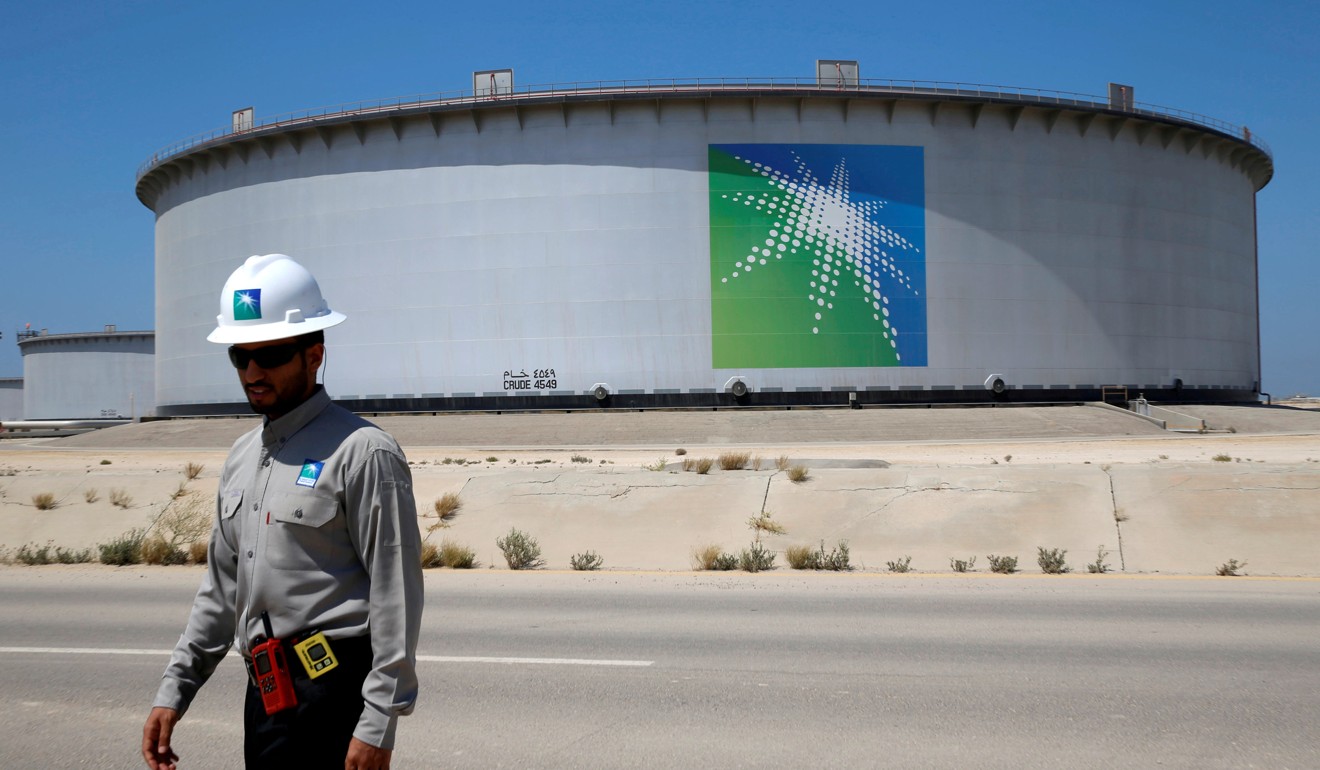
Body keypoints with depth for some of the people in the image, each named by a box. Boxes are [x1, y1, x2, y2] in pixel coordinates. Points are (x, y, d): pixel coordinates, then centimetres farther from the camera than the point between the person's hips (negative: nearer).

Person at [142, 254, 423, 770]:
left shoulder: (362, 452, -11)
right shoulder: (242, 457, 15)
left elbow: (396, 594, -14)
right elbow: (221, 587, 21)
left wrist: (378, 725, -17)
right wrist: (173, 692, 16)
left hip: (332, 693, -8)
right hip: (265, 690, 8)